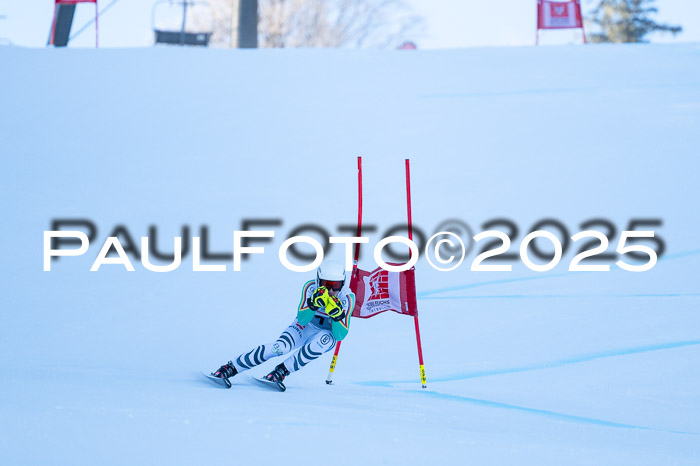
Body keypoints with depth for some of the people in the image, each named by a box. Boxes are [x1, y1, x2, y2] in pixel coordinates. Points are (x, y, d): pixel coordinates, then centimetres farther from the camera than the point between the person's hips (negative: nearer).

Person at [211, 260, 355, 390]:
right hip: (305, 327, 0)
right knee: (281, 347, -28)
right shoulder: (311, 288, -21)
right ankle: (231, 368, -21)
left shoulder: (347, 298, -24)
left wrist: (337, 314, -44)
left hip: (327, 333, 0)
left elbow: (340, 335, -25)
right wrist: (314, 304, -45)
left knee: (326, 339, -37)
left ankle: (281, 372, -29)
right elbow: (302, 320, -26)